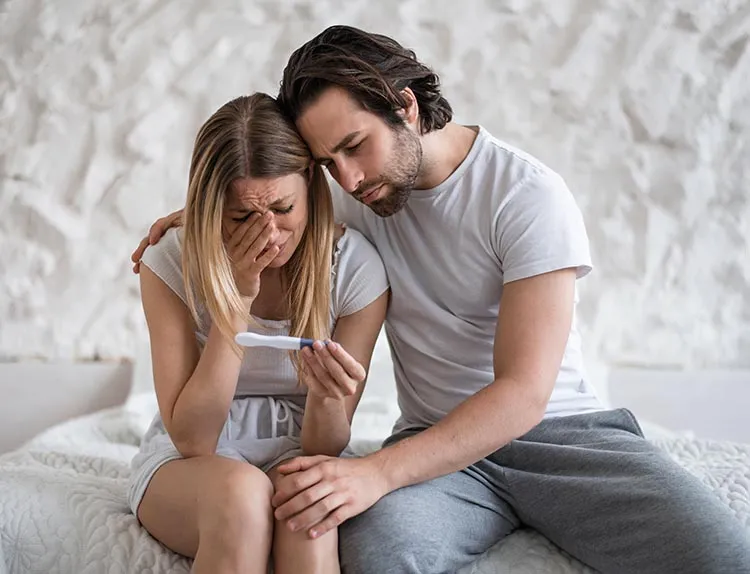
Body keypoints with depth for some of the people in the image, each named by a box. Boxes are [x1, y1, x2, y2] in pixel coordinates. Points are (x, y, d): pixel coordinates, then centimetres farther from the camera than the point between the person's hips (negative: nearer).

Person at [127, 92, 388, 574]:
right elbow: (192, 439, -17)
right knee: (241, 491, -35)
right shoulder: (173, 262, -14)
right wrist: (238, 298, -23)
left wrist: (328, 399, -33)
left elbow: (325, 449, -8)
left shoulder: (356, 267, -13)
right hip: (186, 464, 0)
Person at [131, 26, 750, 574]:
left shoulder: (529, 193, -13)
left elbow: (523, 392, -21)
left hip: (562, 430, -1)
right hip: (439, 443, 2)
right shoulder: (360, 193, 5)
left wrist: (378, 471, -32)